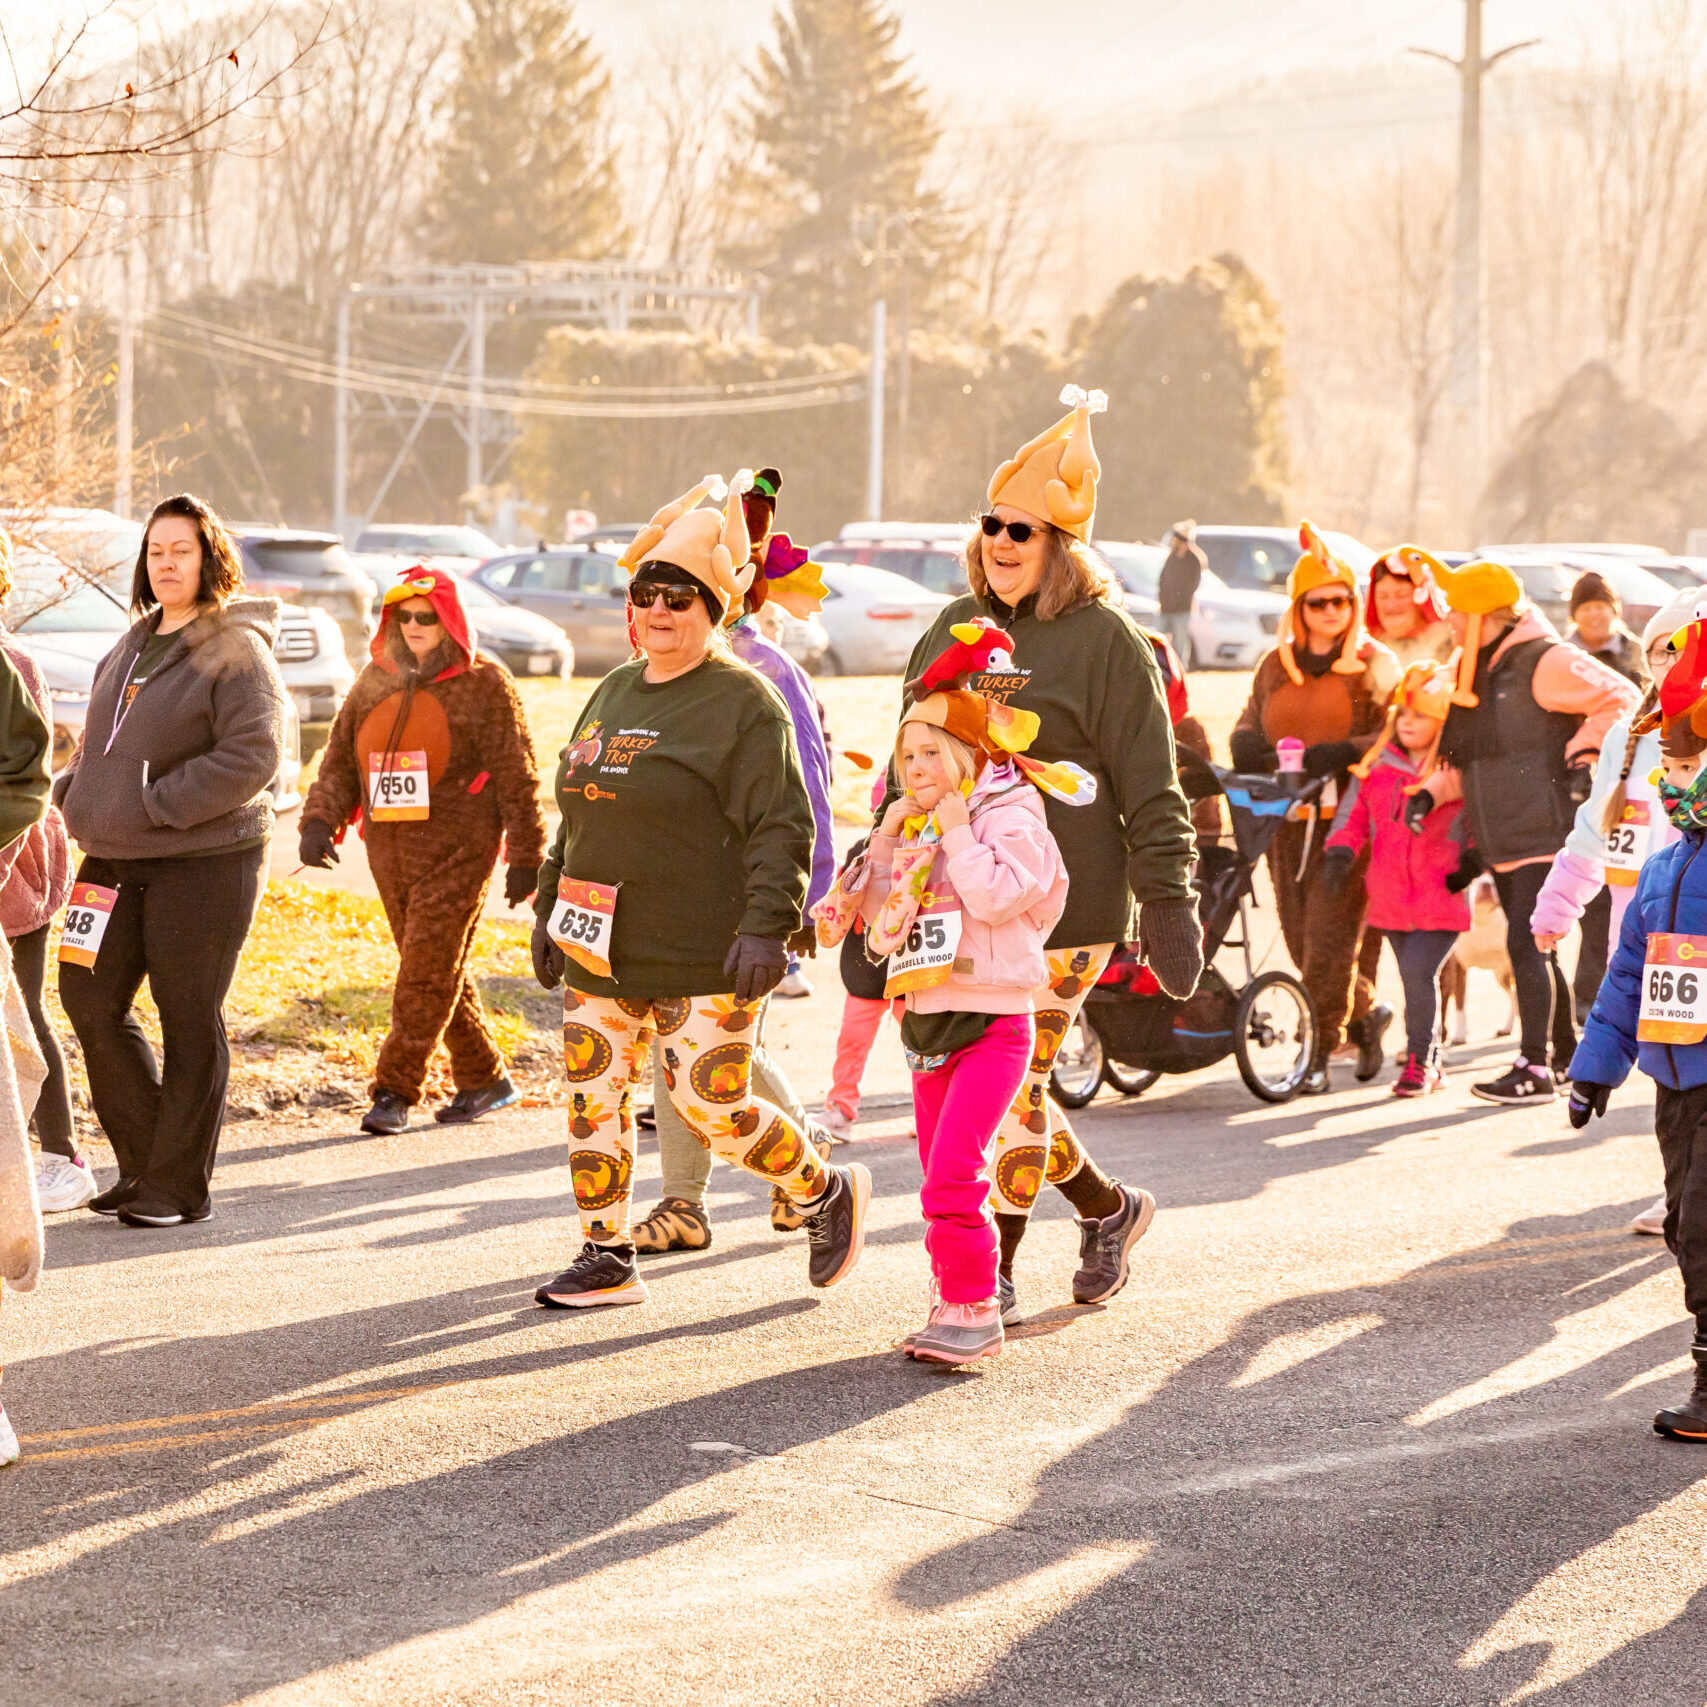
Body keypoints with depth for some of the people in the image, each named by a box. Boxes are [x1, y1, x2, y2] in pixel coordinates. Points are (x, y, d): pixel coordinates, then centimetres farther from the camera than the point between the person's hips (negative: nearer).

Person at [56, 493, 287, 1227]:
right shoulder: (133, 646, 16)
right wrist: (75, 791, 6)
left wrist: (158, 804, -19)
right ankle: (143, 1161, 17)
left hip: (204, 861, -8)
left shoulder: (237, 652, -8)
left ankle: (177, 1184, 6)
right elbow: (98, 739, 26)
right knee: (90, 1000, 4)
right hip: (115, 859, 8)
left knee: (189, 1021, -2)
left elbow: (252, 755, -18)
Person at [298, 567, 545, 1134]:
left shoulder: (483, 684, -4)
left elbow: (516, 775, -4)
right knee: (441, 974, 12)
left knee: (427, 974, -9)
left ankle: (394, 1091, -7)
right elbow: (341, 758, 13)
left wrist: (525, 856, -6)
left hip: (456, 852, -6)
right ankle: (484, 1080, 23)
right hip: (389, 853, 6)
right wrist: (320, 820, -4)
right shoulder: (376, 681, 13)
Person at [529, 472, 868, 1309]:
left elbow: (782, 826, -14)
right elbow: (576, 811, 22)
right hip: (601, 951, 7)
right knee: (592, 1093, 6)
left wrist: (765, 926, -23)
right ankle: (607, 1256, 17)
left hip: (704, 957, -7)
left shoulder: (744, 702, -9)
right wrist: (550, 908, 20)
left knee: (713, 1105, -6)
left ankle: (829, 1192, 18)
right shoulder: (615, 692, 14)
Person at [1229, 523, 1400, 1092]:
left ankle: (1320, 1049, 0)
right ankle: (1367, 1013, 30)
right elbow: (1249, 724, 22)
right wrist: (1245, 745, -3)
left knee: (1329, 937, -11)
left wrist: (1344, 753, -20)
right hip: (1286, 820, 5)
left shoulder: (1374, 664, 2)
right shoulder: (1275, 666, 15)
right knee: (1301, 942, 8)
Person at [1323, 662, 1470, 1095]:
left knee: (1419, 972, -15)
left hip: (1441, 901, -5)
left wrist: (1472, 862, -10)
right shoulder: (1376, 766, 7)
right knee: (1413, 977, 13)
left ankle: (1420, 1059, 0)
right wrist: (1340, 850, -2)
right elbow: (1353, 813, 14)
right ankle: (1430, 1062, 29)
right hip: (1390, 898, 5)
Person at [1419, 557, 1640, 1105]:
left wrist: (1584, 754, -15)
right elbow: (1466, 760, 22)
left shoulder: (1543, 663, -12)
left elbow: (1620, 700, -10)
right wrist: (1431, 792, 7)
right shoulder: (1472, 670, 15)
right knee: (1533, 947, 15)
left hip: (1546, 834, -9)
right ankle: (1566, 1049, 28)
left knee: (1526, 943, -14)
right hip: (1502, 842, 9)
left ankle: (1534, 1070, -14)